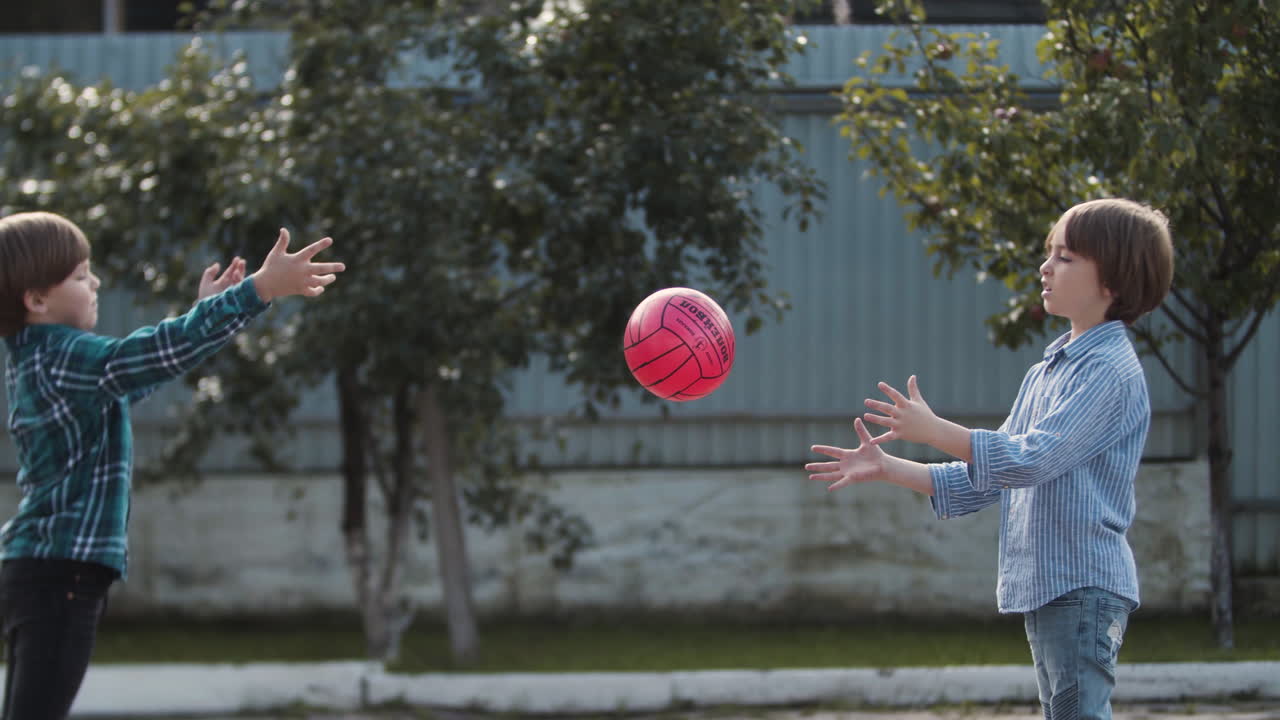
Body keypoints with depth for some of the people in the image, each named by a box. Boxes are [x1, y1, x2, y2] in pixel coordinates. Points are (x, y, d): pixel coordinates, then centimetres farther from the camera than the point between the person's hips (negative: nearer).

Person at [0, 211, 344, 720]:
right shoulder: (64, 357, -14)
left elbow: (133, 374, 32)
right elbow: (162, 353, -27)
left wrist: (204, 309, 36)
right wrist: (259, 290, -28)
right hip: (61, 568, -11)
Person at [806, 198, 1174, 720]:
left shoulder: (1111, 370, -11)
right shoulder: (1045, 373, 18)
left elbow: (1030, 459, -20)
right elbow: (986, 478, 21)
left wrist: (933, 431, -16)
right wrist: (888, 469, 15)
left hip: (1085, 584, -10)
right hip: (1041, 587, 10)